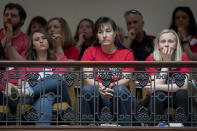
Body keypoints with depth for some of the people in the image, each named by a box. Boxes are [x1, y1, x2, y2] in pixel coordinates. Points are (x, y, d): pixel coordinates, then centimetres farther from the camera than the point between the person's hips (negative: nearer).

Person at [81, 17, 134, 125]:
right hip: (97, 99, 1)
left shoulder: (126, 53, 7)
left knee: (120, 90, -33)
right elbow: (87, 77, -4)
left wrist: (113, 86, -29)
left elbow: (126, 79, -6)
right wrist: (99, 87, -27)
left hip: (118, 99, 0)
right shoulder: (90, 52, 9)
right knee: (87, 89, -31)